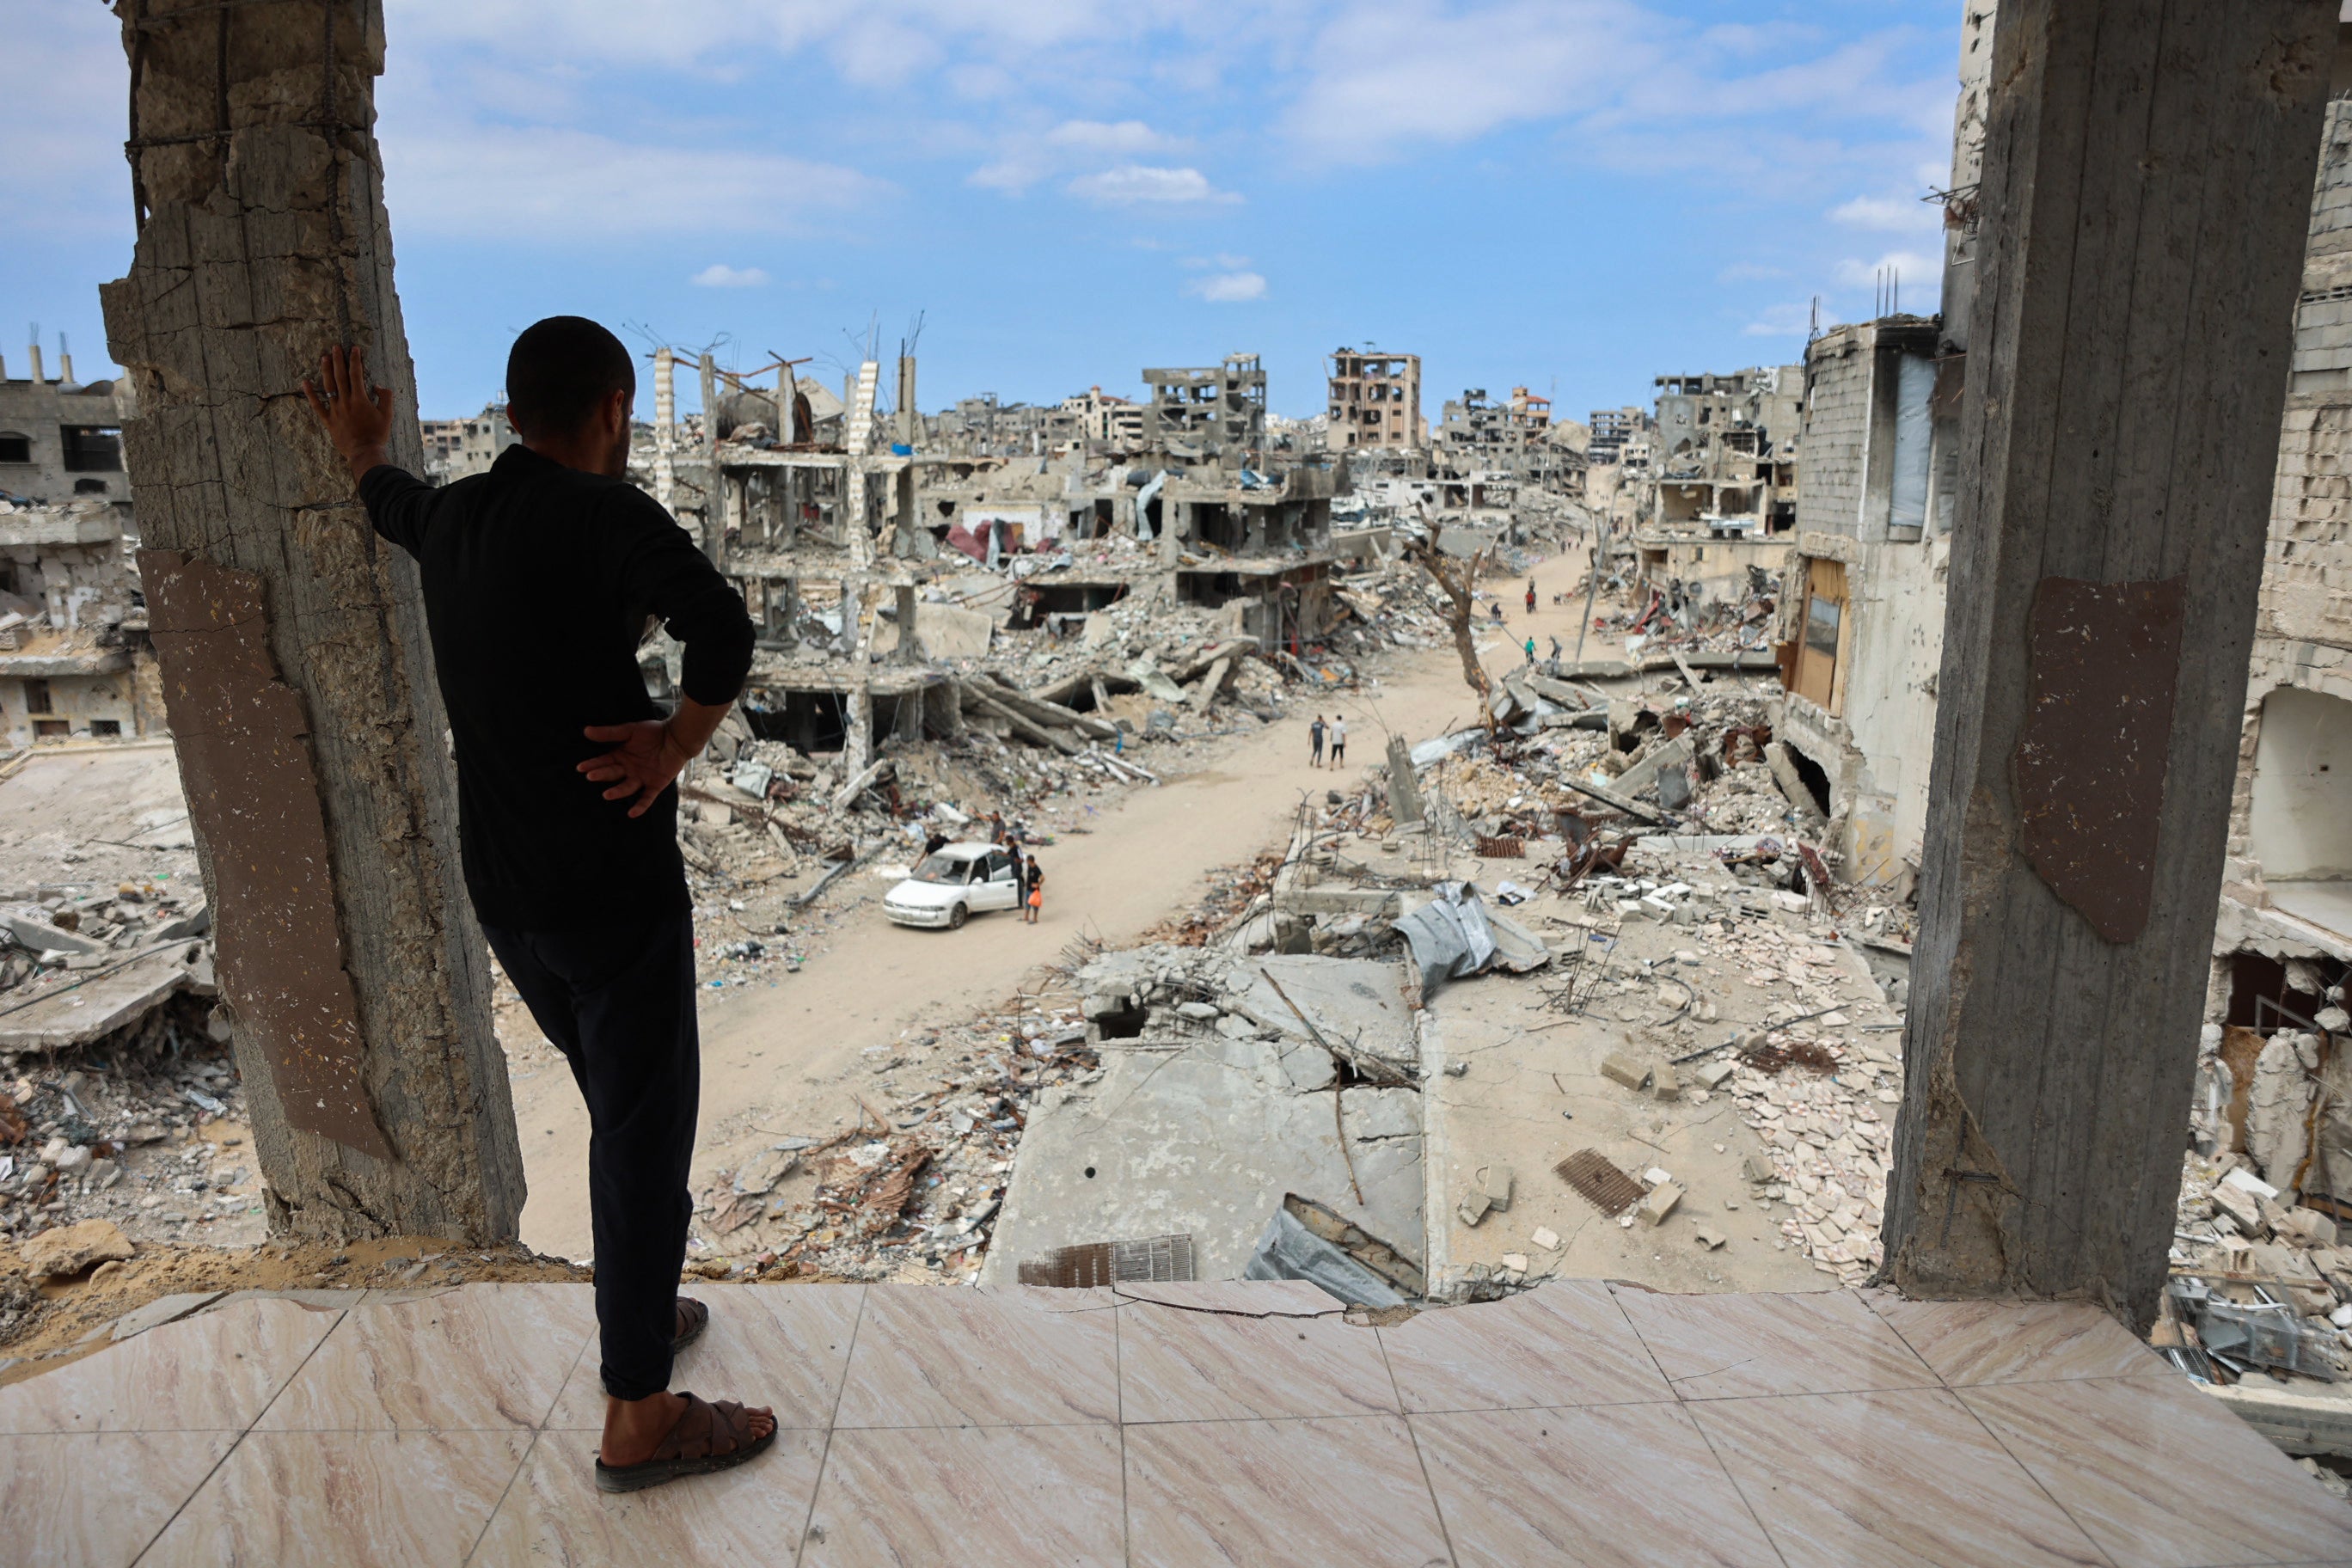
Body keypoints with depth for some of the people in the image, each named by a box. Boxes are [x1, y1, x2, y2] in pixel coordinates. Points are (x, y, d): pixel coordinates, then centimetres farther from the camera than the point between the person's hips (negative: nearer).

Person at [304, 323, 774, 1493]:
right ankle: (639, 1416, 13)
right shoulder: (604, 515, -15)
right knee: (646, 1124, 3)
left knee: (621, 1108, 23)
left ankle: (639, 1311, 40)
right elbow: (721, 626, -32)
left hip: (503, 890, 8)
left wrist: (362, 455, 54)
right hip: (613, 882, -8)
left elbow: (392, 500, 33)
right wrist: (675, 746, -18)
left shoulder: (450, 518, 8)